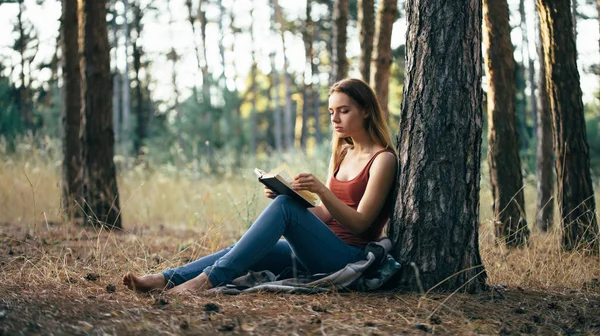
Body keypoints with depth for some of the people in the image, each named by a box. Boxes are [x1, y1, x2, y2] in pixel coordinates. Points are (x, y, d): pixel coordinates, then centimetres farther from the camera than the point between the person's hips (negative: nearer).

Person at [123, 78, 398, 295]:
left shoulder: (383, 159, -3)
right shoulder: (341, 154, 19)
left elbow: (359, 223, -10)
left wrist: (322, 191, -24)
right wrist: (284, 195, -1)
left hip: (350, 257, -7)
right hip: (317, 254, 7)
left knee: (285, 205, -29)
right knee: (249, 244, -15)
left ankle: (210, 278, -37)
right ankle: (165, 279, -30)